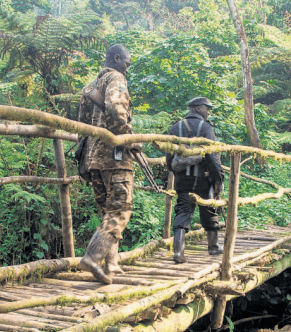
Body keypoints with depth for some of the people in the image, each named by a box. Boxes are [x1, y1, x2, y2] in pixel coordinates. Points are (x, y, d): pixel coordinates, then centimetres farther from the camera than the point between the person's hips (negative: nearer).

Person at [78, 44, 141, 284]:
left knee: (109, 210, 14)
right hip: (113, 153, -9)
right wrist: (130, 139, -13)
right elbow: (114, 108, -22)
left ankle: (111, 263, 14)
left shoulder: (91, 86, 24)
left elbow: (84, 121, 23)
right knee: (120, 209, -8)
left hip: (95, 155, 9)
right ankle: (93, 258, -20)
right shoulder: (115, 78, -3)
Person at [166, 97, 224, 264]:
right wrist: (219, 178, -10)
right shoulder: (205, 127, -5)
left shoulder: (176, 128, 10)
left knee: (183, 213, 2)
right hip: (202, 178, -3)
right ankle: (214, 247, 29)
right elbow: (212, 154, -13)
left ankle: (178, 251, -11)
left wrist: (175, 172, 22)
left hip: (182, 179, 4)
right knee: (209, 213, 13)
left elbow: (169, 156, 10)